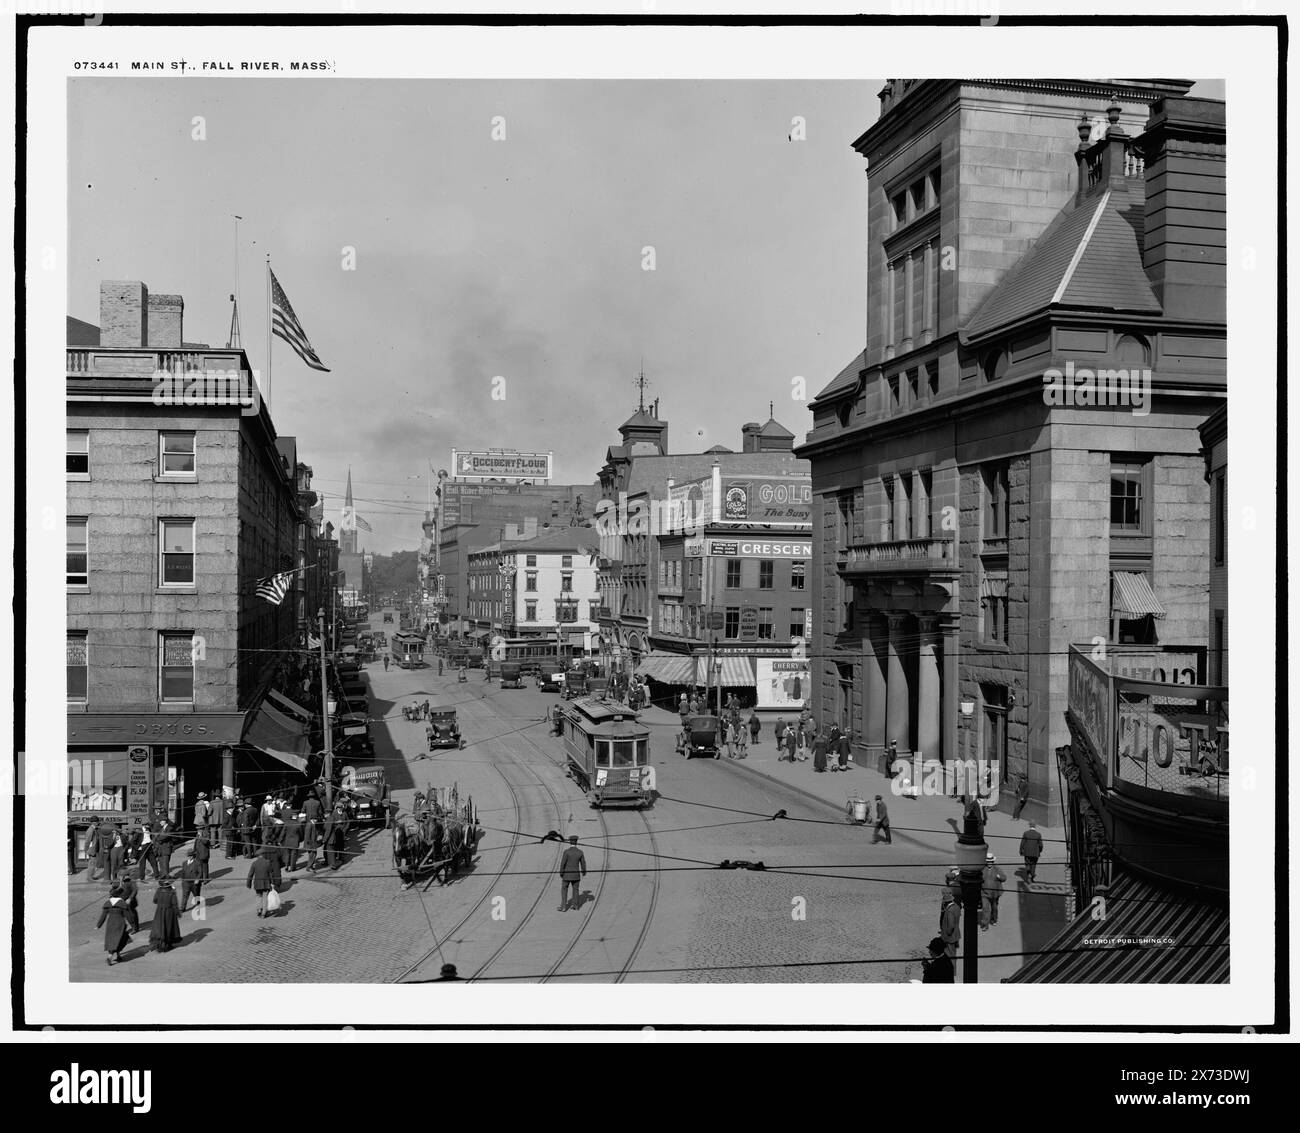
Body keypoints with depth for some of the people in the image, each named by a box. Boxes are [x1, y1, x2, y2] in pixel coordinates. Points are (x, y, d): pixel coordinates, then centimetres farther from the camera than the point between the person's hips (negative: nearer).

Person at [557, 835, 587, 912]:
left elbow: (563, 863, -15)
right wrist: (584, 872, 18)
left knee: (564, 890, 9)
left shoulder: (567, 852, -17)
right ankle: (576, 905, 24)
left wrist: (561, 873, -2)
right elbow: (583, 863, 1)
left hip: (567, 875, -3)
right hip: (576, 875, 3)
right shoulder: (580, 852, -7)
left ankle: (563, 906, 6)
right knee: (576, 890, 17)